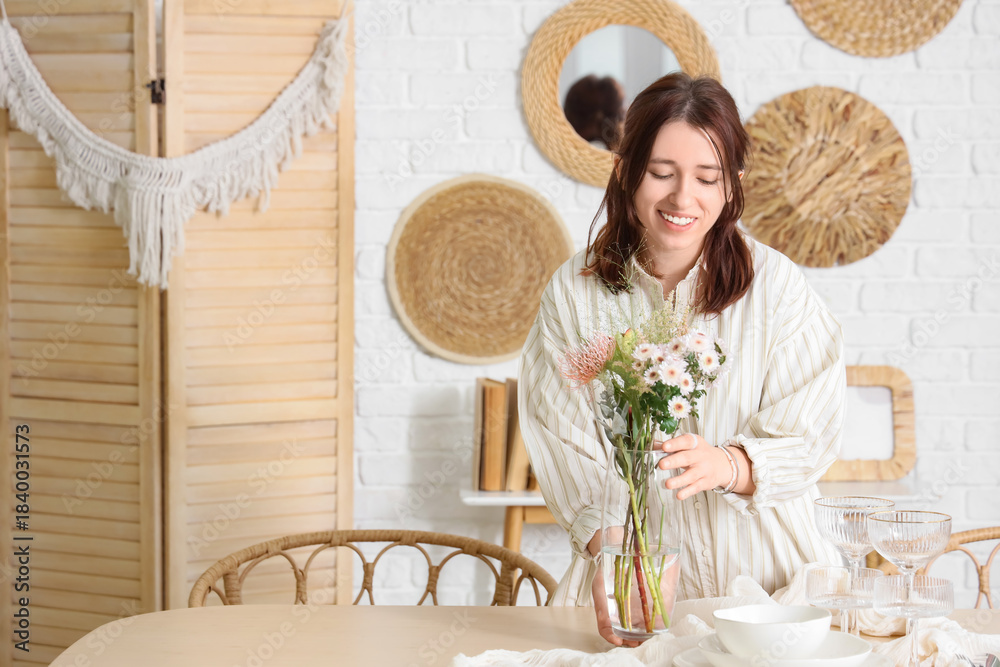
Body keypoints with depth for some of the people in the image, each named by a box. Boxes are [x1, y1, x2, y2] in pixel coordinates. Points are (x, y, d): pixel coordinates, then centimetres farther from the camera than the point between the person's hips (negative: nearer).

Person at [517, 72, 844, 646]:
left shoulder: (778, 286, -4)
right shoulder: (575, 294, 1)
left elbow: (807, 440, -8)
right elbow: (569, 448, -5)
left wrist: (727, 464, -29)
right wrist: (606, 553, -23)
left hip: (763, 566, -1)